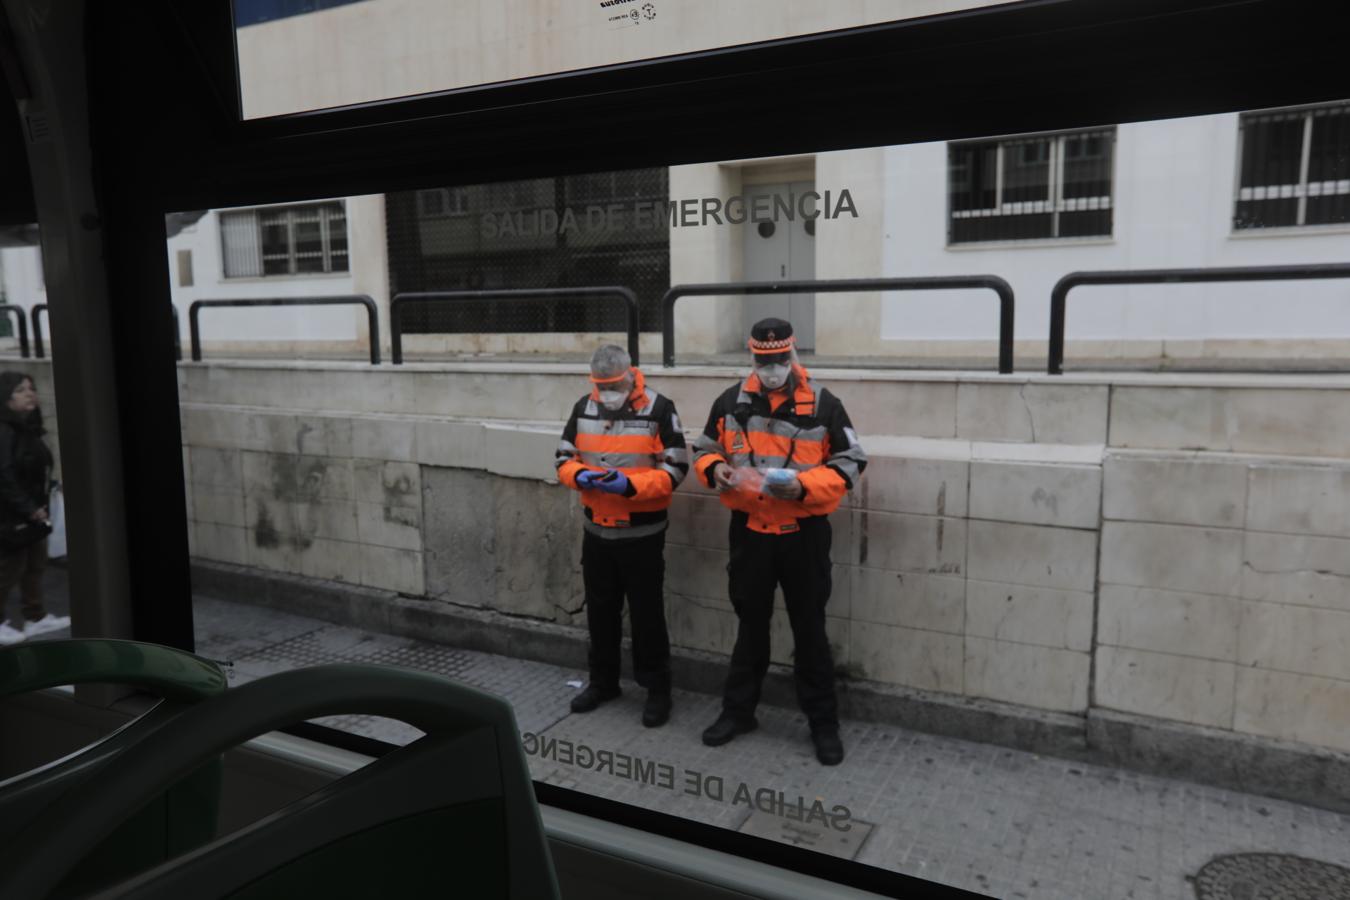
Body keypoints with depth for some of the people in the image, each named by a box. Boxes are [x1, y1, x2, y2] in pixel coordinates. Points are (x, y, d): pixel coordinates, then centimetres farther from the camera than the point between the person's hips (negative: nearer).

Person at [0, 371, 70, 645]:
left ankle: (35, 617, 27)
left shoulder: (29, 429, 10)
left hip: (31, 512, 9)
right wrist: (29, 509, -21)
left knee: (35, 564, 16)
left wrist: (40, 505, 9)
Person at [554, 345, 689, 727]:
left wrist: (630, 484, -27)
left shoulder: (658, 408, -13)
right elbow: (564, 457, 7)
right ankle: (603, 681, 33)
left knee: (647, 613, 4)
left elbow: (676, 468, -14)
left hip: (642, 533, -5)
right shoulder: (583, 408, 3)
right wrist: (579, 476, -16)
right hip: (596, 530, 5)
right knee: (600, 610, 17)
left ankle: (657, 689, 19)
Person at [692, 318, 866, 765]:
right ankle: (737, 711, 31)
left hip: (804, 533, -2)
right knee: (750, 624, 16)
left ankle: (824, 723, 22)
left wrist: (804, 485, -21)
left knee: (809, 630, 8)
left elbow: (850, 462, -6)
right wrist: (715, 468, -13)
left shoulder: (823, 404, -7)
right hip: (749, 531, 3)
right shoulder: (730, 402, 1)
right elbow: (704, 449, 11)